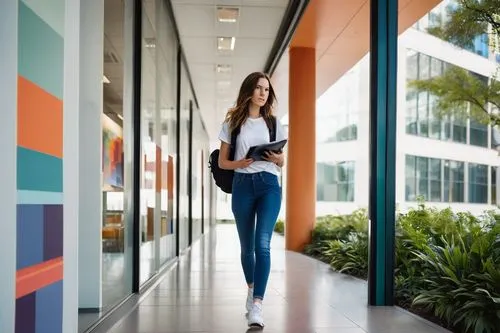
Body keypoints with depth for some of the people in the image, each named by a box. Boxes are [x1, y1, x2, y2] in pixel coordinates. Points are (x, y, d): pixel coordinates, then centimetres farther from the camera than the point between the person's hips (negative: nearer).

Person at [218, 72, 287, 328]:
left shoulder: (273, 123, 10)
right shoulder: (232, 123, 6)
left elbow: (282, 162, 16)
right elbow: (222, 162, 8)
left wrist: (277, 159, -7)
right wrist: (239, 163, -13)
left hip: (269, 184, 0)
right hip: (242, 185, 1)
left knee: (262, 244, -16)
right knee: (247, 246, 11)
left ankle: (256, 306, -19)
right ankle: (251, 289, 37)